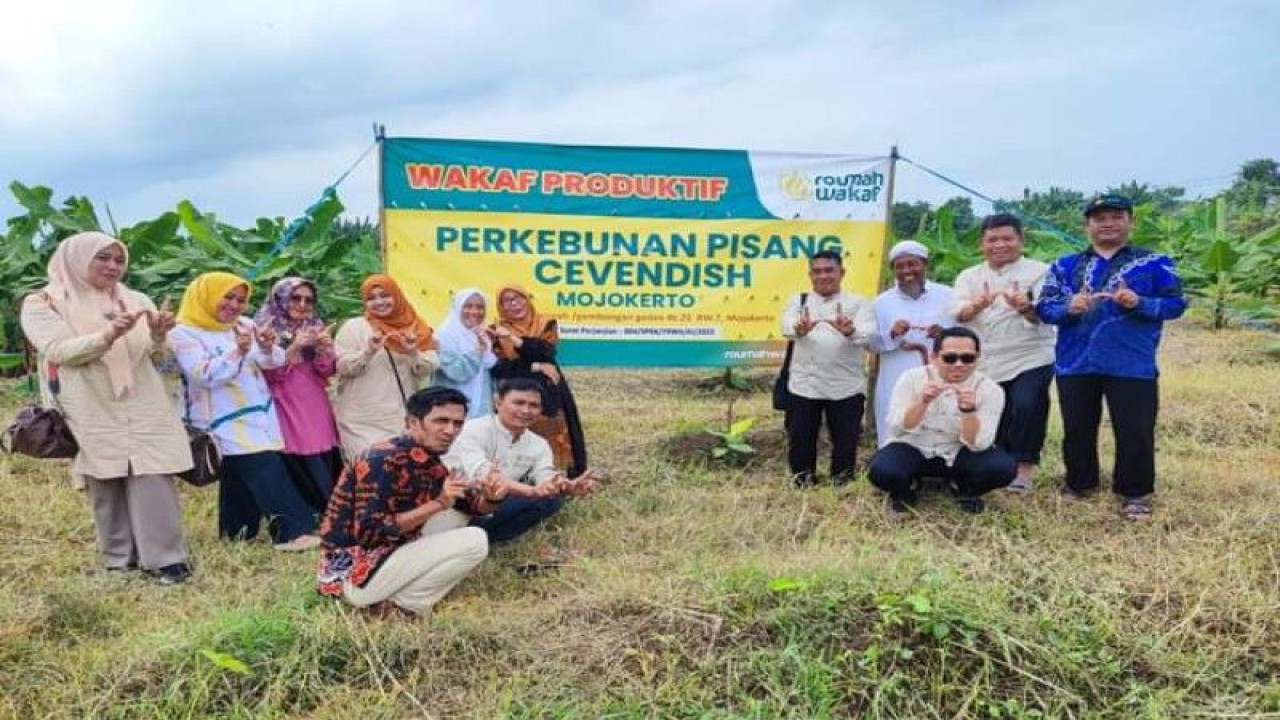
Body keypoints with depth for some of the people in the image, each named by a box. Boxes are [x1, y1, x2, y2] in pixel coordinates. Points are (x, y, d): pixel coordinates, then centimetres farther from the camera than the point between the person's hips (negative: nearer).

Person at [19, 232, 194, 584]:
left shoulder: (136, 300, 11)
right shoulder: (42, 303, 2)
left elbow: (156, 355, 9)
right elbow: (58, 351, -12)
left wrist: (158, 335, -15)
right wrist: (109, 335, -27)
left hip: (144, 409, 2)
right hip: (92, 414, -2)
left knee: (154, 482, -4)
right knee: (106, 486, 2)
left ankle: (163, 557, 1)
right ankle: (120, 559, 13)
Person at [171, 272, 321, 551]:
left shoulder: (244, 325, 9)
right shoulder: (184, 334, -7)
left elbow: (273, 363, 8)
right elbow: (203, 375, -18)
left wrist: (268, 348, -15)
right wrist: (236, 353, -28)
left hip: (258, 413, 6)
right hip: (226, 421, -6)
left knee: (240, 475, 14)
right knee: (268, 471, -15)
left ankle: (238, 531, 28)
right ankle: (293, 530, -14)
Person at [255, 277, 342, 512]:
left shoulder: (315, 327, 15)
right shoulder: (267, 329, 0)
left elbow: (327, 372, 10)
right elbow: (270, 373, -7)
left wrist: (325, 349, -11)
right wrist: (294, 347, -20)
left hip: (317, 413, 5)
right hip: (288, 413, -5)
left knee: (327, 478, 0)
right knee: (301, 484, -9)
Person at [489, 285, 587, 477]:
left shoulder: (546, 325, 9)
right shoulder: (496, 331, 7)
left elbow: (545, 352, -10)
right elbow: (498, 368, -6)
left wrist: (515, 339, -19)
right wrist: (535, 367, -10)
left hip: (548, 398, 1)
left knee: (552, 441, -5)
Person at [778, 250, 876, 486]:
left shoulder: (858, 303, 5)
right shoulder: (798, 301, 9)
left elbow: (867, 332, -16)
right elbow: (788, 326, -14)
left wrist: (850, 331, -41)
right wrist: (800, 329, -39)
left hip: (846, 386, -1)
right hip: (804, 385, 1)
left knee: (846, 442, 5)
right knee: (800, 440, 6)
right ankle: (802, 486, 22)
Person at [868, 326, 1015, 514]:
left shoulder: (990, 390, -13)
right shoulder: (912, 378, -13)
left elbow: (977, 444, -19)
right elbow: (896, 430, -18)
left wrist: (968, 410, -37)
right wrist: (922, 402, -34)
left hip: (960, 454, 1)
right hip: (913, 449, -1)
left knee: (1003, 468, -27)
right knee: (882, 471, -32)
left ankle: (965, 488, 7)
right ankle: (906, 487, 5)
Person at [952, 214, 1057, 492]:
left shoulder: (1039, 271, 1)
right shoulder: (969, 276, 10)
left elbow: (1043, 314, -13)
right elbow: (959, 313, -8)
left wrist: (1025, 308, -37)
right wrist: (976, 305, -31)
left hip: (1030, 359, -3)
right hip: (984, 363, 4)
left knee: (1026, 407, -22)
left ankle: (1024, 469, -9)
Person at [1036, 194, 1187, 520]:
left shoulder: (1155, 263, 4)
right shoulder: (1065, 266, 10)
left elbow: (1176, 303, -1)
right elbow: (1044, 307, 3)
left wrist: (1139, 303, -19)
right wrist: (1069, 307, -18)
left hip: (1132, 365, -2)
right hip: (1075, 364, 2)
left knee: (1135, 431, 1)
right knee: (1077, 430, 12)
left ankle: (1135, 493, 17)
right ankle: (1079, 484, 30)